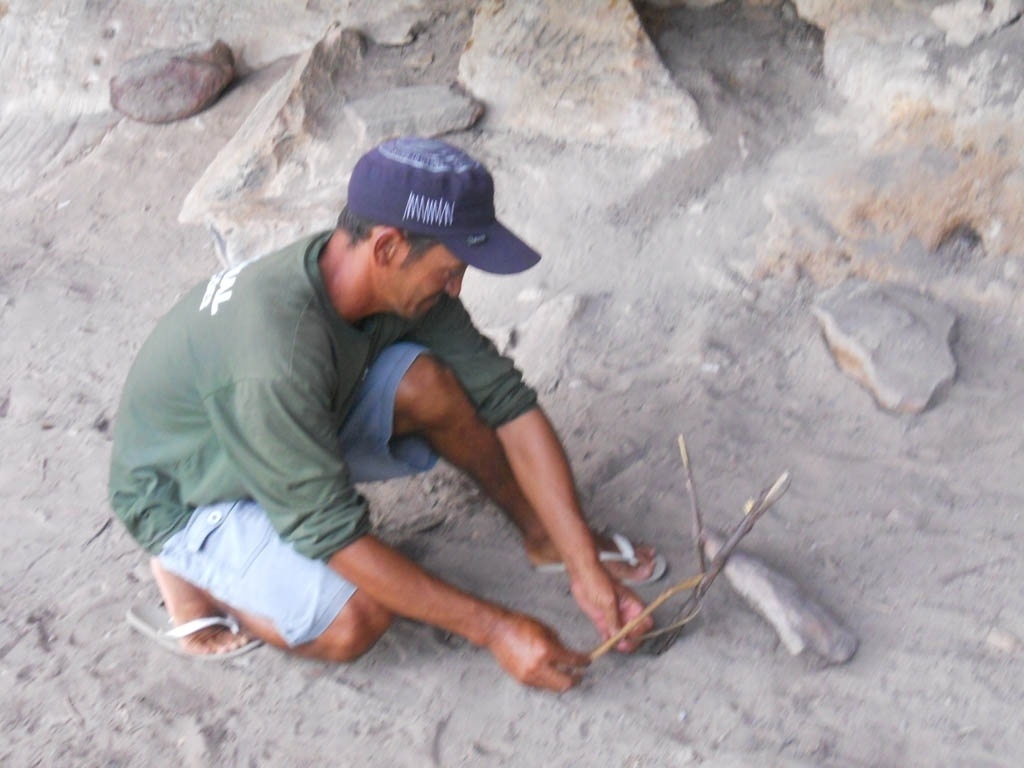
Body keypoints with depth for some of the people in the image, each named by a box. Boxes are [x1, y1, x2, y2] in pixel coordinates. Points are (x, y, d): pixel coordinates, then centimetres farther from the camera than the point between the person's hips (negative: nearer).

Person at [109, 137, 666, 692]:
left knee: (425, 380, -20)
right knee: (354, 621, -28)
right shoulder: (278, 358, -40)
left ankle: (546, 541, 2)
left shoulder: (407, 284, -18)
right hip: (186, 497, -6)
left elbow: (508, 402, -14)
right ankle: (191, 573, -2)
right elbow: (335, 535, -35)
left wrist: (584, 567, -17)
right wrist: (495, 630, -31)